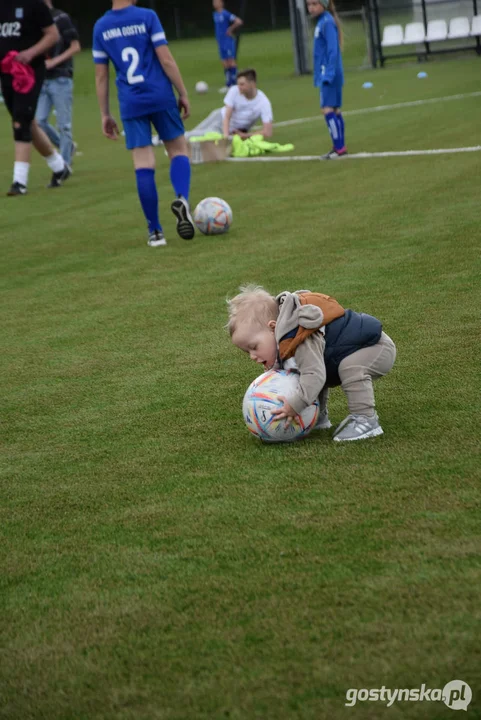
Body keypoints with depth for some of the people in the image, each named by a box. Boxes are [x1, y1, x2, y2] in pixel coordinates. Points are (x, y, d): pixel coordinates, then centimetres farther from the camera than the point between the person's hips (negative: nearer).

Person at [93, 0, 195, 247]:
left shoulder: (100, 27, 7)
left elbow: (101, 75, 9)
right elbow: (166, 60, -7)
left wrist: (105, 115, 14)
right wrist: (183, 94, 0)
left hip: (130, 104, 2)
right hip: (161, 97, -2)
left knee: (143, 166, 2)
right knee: (178, 150, 12)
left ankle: (155, 231, 2)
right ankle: (182, 199, -16)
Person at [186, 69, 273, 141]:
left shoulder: (264, 103, -29)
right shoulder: (234, 91, -25)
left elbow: (267, 133, -31)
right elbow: (227, 117, -23)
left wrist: (244, 135, -27)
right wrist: (225, 135, -38)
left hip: (236, 131, -1)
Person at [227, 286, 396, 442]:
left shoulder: (303, 343, -37)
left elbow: (315, 375, -45)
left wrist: (294, 406, -45)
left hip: (378, 348, -10)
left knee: (350, 367, -36)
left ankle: (366, 420, -28)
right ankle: (319, 417, 14)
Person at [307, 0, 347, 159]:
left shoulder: (327, 22, -14)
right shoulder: (322, 22, 14)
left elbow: (333, 50, -20)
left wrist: (329, 74, -24)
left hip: (330, 73, -10)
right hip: (327, 73, 10)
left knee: (328, 109, -12)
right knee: (335, 110, 11)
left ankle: (339, 148, -13)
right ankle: (339, 148, 15)